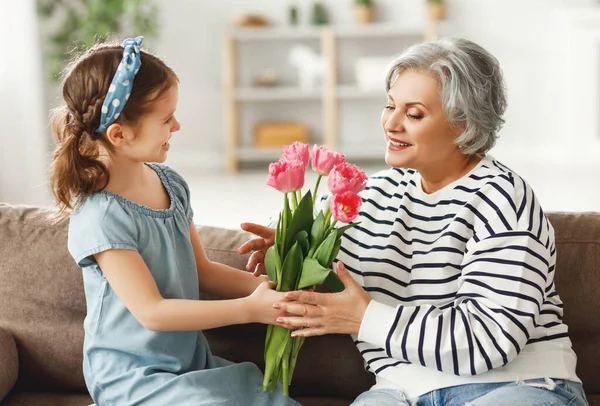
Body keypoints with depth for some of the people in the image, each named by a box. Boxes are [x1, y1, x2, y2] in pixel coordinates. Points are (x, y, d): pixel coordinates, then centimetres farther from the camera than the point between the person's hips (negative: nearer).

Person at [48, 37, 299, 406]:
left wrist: (266, 286, -4)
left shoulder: (171, 184, 3)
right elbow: (152, 312, -22)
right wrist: (249, 309, -22)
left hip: (191, 360, 7)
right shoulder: (102, 216, -22)